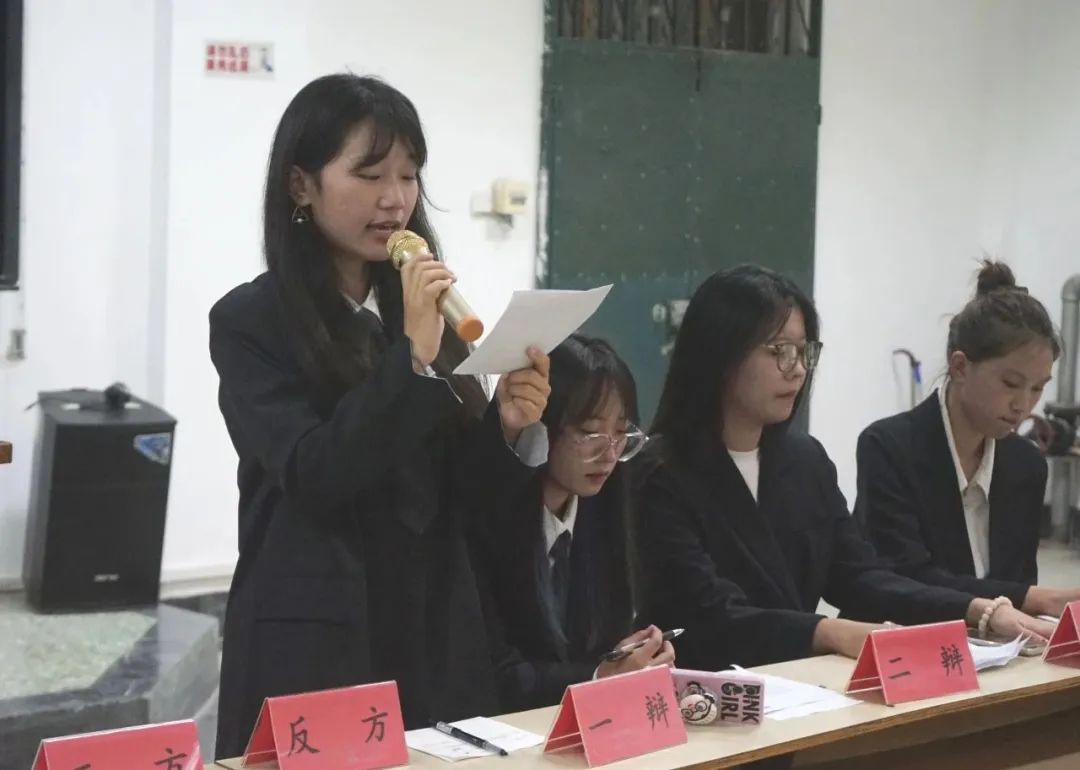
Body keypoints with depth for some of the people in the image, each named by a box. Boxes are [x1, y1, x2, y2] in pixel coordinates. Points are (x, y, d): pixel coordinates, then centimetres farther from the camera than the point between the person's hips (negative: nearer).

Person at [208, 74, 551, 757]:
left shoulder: (429, 309, 8)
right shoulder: (250, 321, -5)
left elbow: (456, 491, 9)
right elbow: (311, 475, -17)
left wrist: (506, 429, -10)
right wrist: (412, 357, -20)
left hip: (438, 636, 5)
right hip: (315, 644, -4)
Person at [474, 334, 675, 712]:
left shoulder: (604, 511, 6)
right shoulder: (485, 520, -14)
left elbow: (611, 638, 8)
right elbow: (491, 678, -13)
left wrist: (636, 664, -11)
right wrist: (599, 678, -20)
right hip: (506, 723, -5)